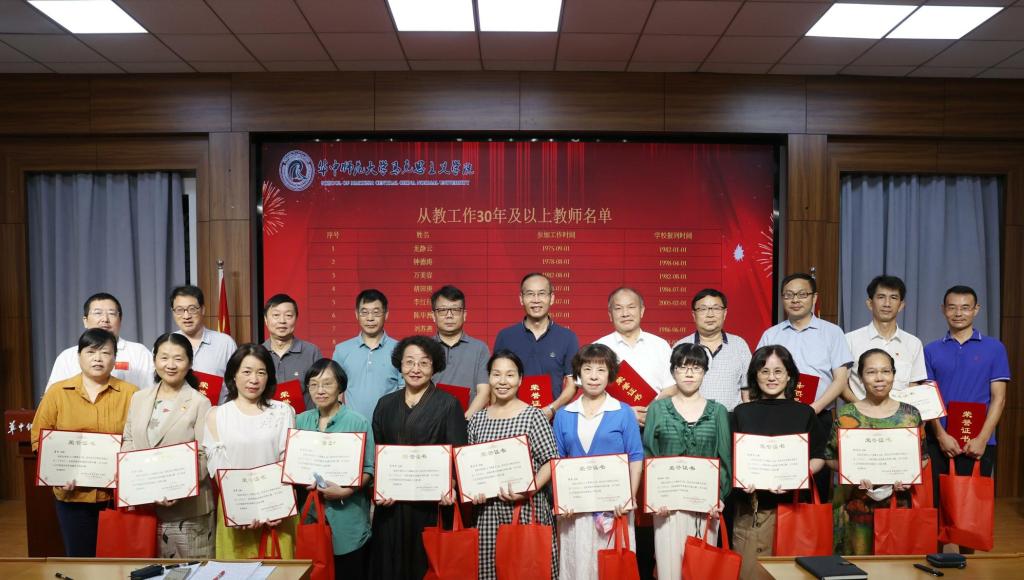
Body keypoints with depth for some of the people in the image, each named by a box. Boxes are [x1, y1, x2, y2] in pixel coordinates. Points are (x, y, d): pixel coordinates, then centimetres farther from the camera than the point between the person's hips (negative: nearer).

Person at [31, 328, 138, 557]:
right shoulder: (57, 392, 2)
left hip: (118, 493, -1)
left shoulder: (130, 393, -1)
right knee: (80, 559, 13)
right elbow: (39, 439, 4)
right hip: (73, 494, 1)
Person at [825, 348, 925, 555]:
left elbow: (923, 456, 10)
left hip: (898, 503, 1)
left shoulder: (910, 415, 5)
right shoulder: (846, 415, -1)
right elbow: (830, 457, 2)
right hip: (856, 505, -1)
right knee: (857, 559, 5)